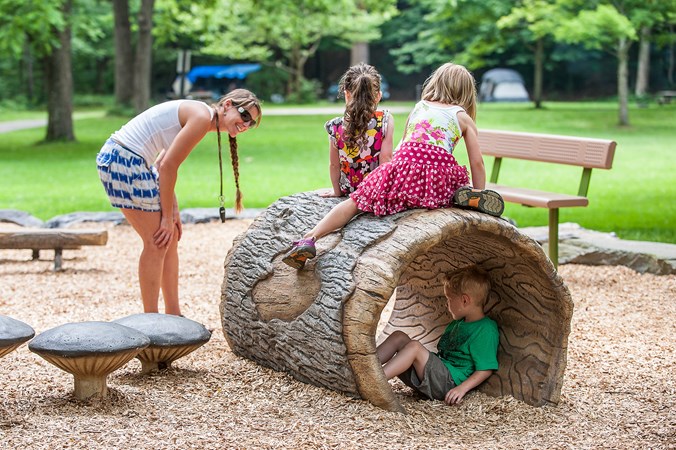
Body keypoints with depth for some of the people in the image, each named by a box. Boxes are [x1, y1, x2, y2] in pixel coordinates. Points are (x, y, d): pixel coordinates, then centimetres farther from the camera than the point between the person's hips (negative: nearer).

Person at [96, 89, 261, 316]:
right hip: (124, 161, -10)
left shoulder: (195, 115, 15)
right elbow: (167, 167, -16)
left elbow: (162, 165, 15)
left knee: (170, 237, 13)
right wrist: (167, 216, -8)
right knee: (158, 242, -5)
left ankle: (173, 316, 20)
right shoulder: (202, 117, -14)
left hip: (129, 161, 10)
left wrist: (172, 212, 9)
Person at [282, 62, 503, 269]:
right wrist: (479, 196, 22)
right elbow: (477, 163, 15)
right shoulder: (464, 117, 20)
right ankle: (468, 197, -11)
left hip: (404, 165, 1)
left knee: (356, 202, 8)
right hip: (440, 170, -1)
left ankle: (309, 238, -13)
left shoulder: (418, 107, 29)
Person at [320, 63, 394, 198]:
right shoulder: (385, 121, -14)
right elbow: (386, 158, -15)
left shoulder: (336, 126, -11)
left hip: (349, 189, 3)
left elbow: (334, 165, -4)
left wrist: (337, 191, 11)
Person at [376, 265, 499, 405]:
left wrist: (462, 388, -23)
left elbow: (485, 369, -15)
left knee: (414, 347, -28)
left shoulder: (486, 330, -10)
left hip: (449, 382, -9)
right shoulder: (457, 324, 21)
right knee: (399, 336, -2)